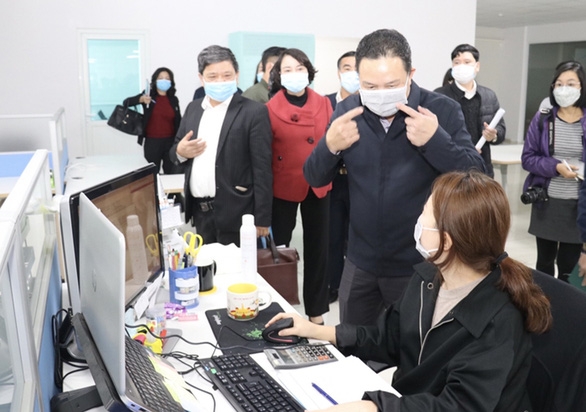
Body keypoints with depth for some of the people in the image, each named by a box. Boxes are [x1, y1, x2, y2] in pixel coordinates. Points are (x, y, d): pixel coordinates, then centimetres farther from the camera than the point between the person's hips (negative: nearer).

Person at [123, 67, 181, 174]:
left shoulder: (174, 99, 5)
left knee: (171, 173, 7)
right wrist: (141, 99, -30)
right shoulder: (148, 95, 0)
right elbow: (126, 102, -10)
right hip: (152, 142, -2)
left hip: (170, 141, 2)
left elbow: (178, 122, 10)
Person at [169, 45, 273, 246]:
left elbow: (262, 170, -11)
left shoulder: (254, 112, -9)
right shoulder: (193, 108, 9)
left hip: (236, 215, -5)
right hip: (200, 211, 6)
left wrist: (262, 219, -13)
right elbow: (175, 151, 18)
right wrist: (180, 151, -7)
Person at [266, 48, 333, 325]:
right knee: (278, 247, 8)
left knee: (317, 249, 10)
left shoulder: (323, 104, 2)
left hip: (317, 185, 3)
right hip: (283, 187, -2)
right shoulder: (270, 108, -6)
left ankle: (316, 310, 26)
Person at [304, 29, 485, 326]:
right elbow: (315, 179, 0)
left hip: (419, 265, -3)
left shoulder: (443, 110, -11)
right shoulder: (347, 111, -3)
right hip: (360, 263, 3)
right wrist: (330, 146, -21)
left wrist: (435, 140, -28)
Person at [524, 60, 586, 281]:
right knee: (544, 262, 14)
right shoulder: (542, 119, -1)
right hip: (546, 202, 1)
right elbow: (527, 158, -2)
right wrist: (556, 167, -17)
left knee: (568, 267, 6)